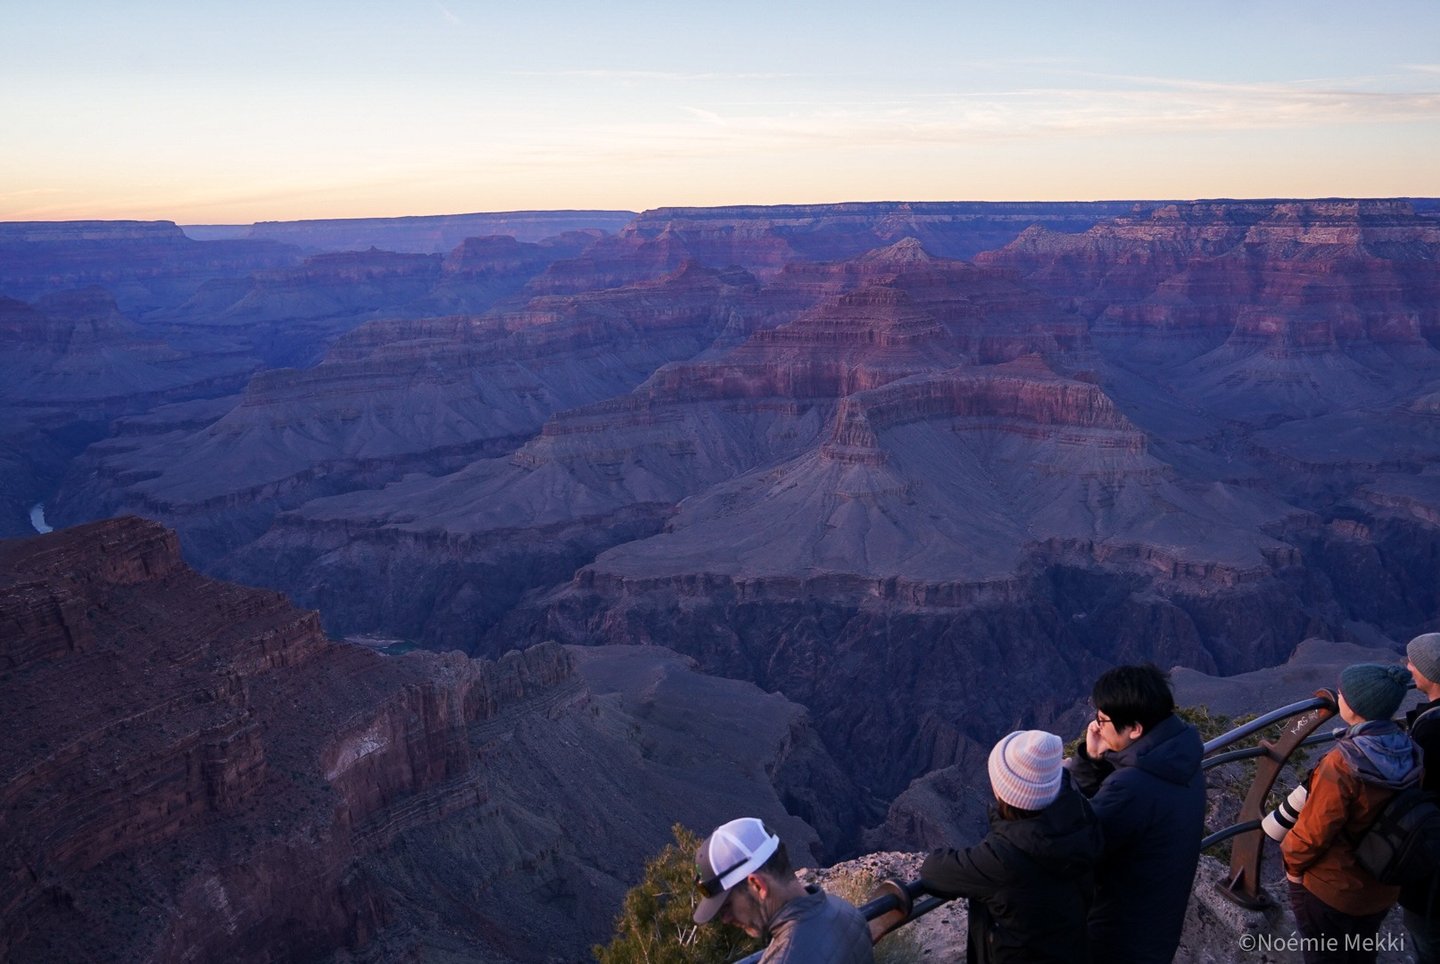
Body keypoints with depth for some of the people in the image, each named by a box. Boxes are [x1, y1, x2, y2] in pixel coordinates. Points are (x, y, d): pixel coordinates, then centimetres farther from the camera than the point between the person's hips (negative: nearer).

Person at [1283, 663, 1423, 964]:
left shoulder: (1342, 765, -32)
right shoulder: (1408, 752, -13)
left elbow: (1314, 829, -24)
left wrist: (1293, 862, -5)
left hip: (1329, 889, -6)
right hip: (1382, 887, 6)